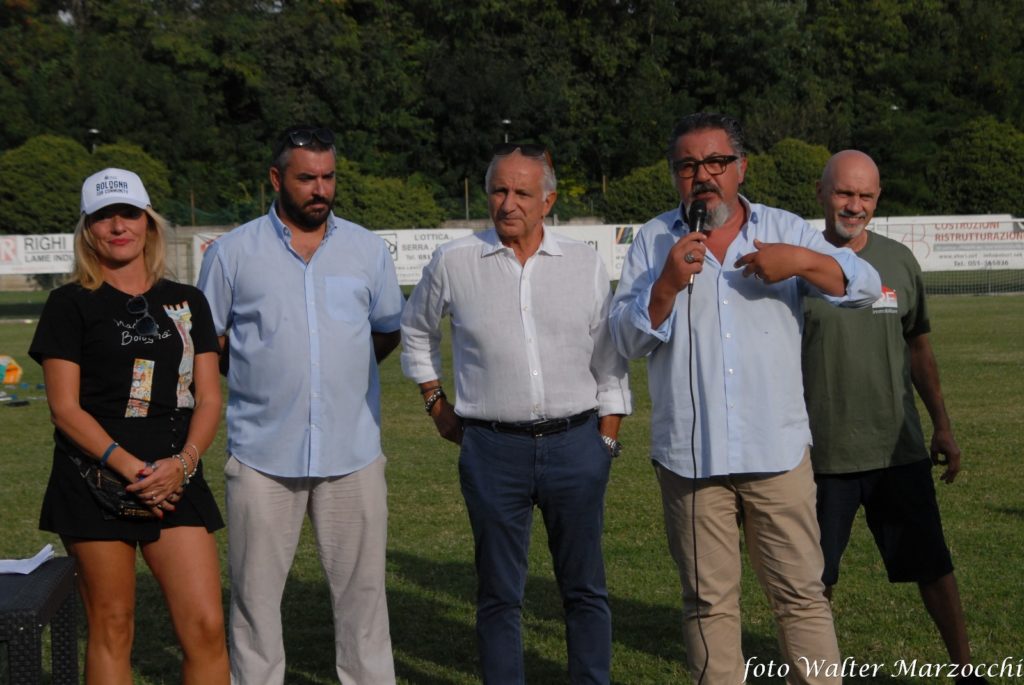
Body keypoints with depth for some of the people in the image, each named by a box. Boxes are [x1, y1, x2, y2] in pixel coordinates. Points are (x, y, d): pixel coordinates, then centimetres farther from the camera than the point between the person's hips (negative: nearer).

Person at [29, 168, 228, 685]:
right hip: (97, 481, -2)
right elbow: (64, 407, -4)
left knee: (206, 628, -5)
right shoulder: (72, 304, 2)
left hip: (176, 481, 3)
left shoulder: (187, 303, 12)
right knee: (111, 628, 3)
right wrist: (131, 468, -15)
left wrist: (183, 461, -10)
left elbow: (209, 398, 8)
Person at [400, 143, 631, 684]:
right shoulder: (454, 262, 1)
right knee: (498, 593, 7)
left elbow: (609, 361, 7)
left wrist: (607, 440, 4)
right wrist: (436, 404, 13)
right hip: (492, 450, -1)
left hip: (575, 444, 1)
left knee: (584, 588, 8)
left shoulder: (585, 263, 3)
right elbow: (415, 330, 18)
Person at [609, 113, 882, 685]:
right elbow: (629, 338, 1)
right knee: (709, 603, 9)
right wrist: (668, 284, -15)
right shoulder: (654, 241, 6)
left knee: (802, 594, 2)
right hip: (690, 458, 1)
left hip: (778, 451, 0)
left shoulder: (784, 230, 6)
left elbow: (865, 286, 1)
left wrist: (803, 261, -16)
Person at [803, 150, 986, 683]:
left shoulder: (898, 261, 5)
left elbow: (919, 349, 14)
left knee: (933, 565, 7)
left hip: (900, 450, 3)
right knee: (816, 578, 7)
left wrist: (942, 426, 13)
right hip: (824, 456, -2)